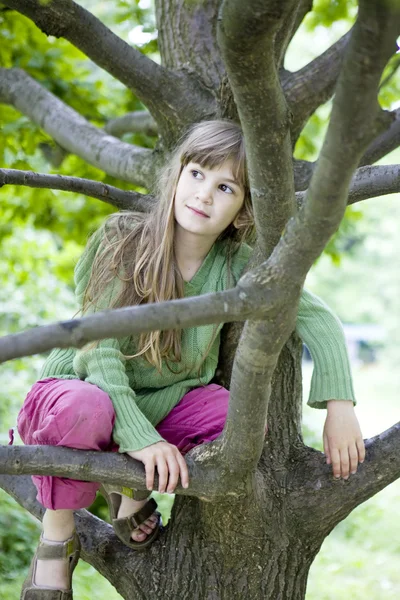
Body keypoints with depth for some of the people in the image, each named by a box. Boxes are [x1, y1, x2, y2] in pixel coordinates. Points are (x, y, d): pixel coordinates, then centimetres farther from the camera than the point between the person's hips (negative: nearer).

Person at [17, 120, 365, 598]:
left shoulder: (237, 267, -11)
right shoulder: (124, 239, -19)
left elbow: (319, 319, -7)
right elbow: (99, 352, -24)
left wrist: (340, 408, -20)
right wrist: (141, 438, -35)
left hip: (166, 404, 4)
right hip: (90, 389, -3)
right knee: (84, 408, -39)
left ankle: (133, 491, 5)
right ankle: (57, 533, -8)